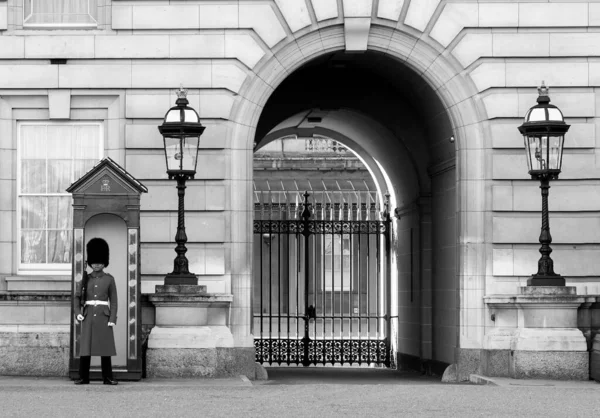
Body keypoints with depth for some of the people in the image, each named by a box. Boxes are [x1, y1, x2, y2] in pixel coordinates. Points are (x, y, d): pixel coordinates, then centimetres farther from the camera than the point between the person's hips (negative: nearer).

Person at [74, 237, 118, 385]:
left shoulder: (109, 279, 3)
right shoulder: (86, 278, 7)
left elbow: (113, 301, 1)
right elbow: (77, 297, 9)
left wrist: (113, 319, -8)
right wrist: (78, 313, -7)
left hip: (103, 316, -1)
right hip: (88, 316, 1)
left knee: (105, 347, -2)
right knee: (85, 346, -1)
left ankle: (107, 378, 3)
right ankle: (83, 377, 4)